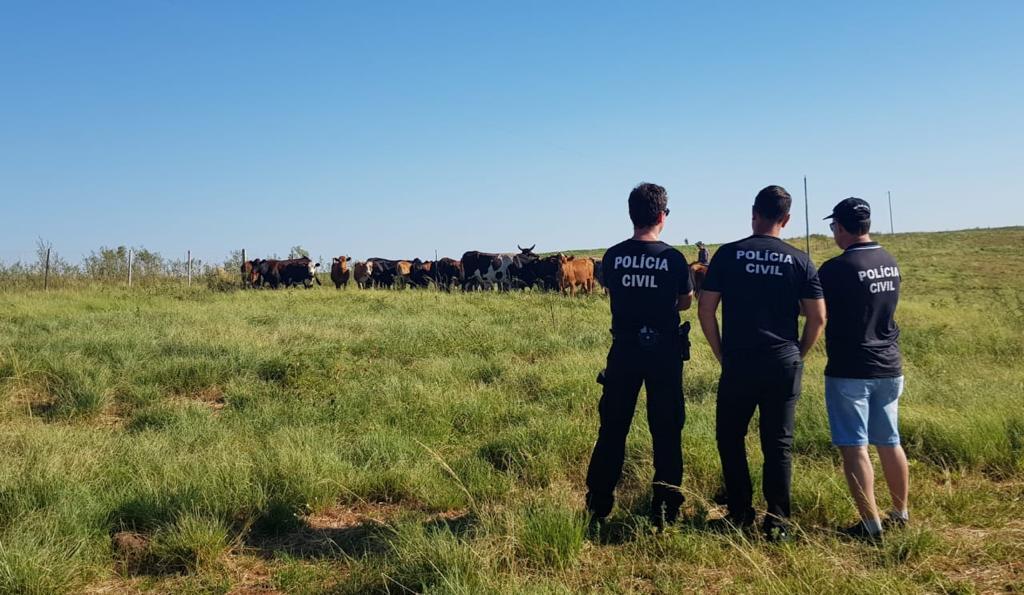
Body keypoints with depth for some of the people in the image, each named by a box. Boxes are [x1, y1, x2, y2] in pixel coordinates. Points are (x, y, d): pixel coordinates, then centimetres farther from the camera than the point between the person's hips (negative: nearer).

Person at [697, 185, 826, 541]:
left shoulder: (728, 255, -2)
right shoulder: (799, 261, 1)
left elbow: (705, 311, -3)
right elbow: (817, 318, 1)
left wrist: (722, 355, 7)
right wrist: (797, 355, 13)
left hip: (738, 364, -1)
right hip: (784, 365, 1)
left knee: (730, 437, 14)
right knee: (779, 443, 9)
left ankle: (740, 514, 18)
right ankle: (777, 522, 11)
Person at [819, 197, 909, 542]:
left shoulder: (837, 269, -17)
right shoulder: (891, 263, 6)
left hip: (850, 371, -7)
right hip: (889, 367, 7)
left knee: (854, 448, -1)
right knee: (889, 443, 17)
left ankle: (871, 525, 0)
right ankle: (900, 515, 28)